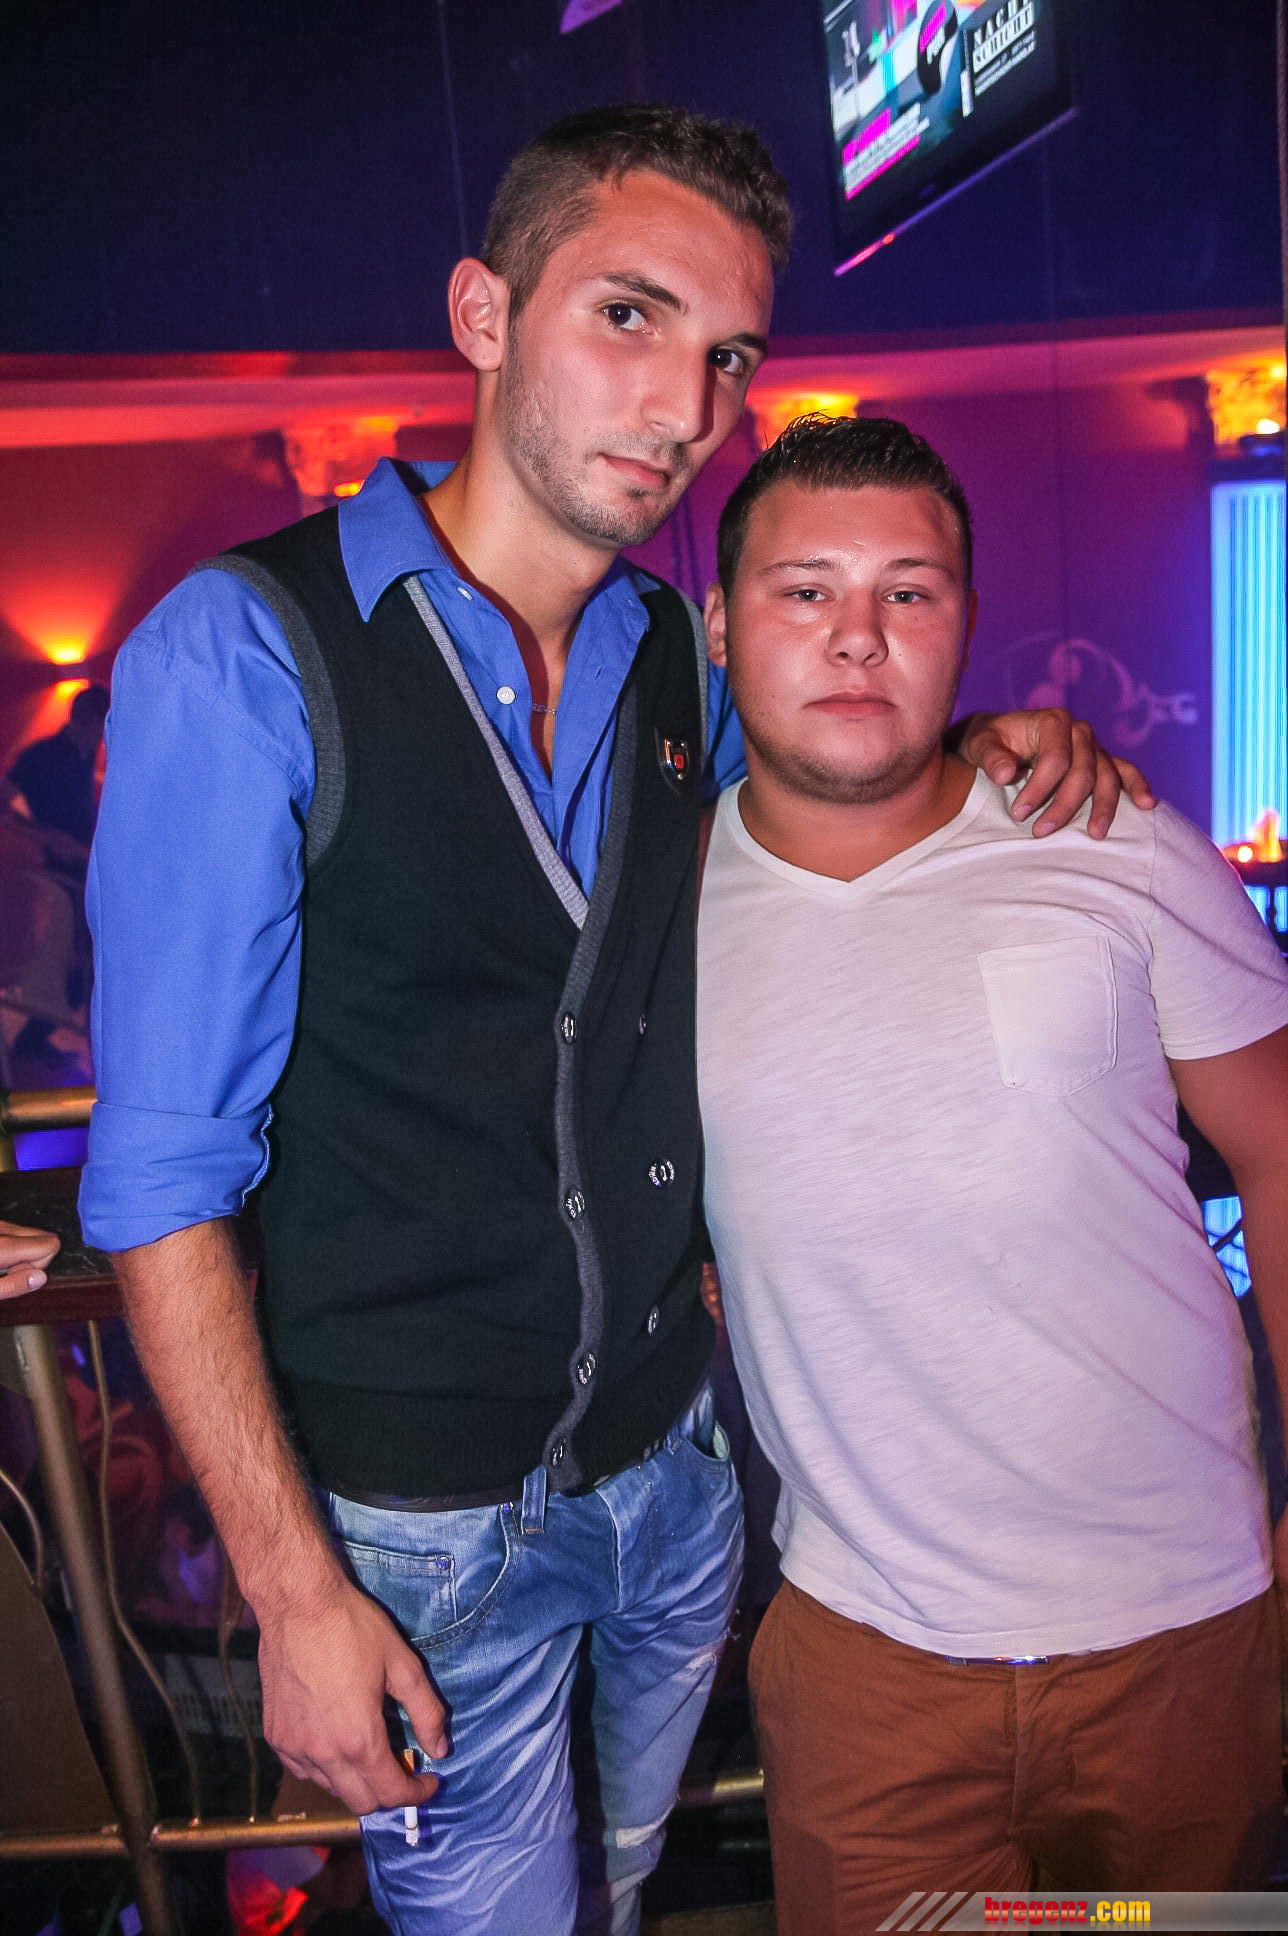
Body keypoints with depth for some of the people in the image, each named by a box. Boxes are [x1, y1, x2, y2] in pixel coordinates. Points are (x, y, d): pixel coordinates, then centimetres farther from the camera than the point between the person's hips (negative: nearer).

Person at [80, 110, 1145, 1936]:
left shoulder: (680, 661, -1)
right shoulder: (245, 651, -17)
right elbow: (164, 1172, -17)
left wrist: (1001, 736, -2)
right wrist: (294, 1587, -16)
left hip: (678, 1455, 5)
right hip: (426, 1512, -5)